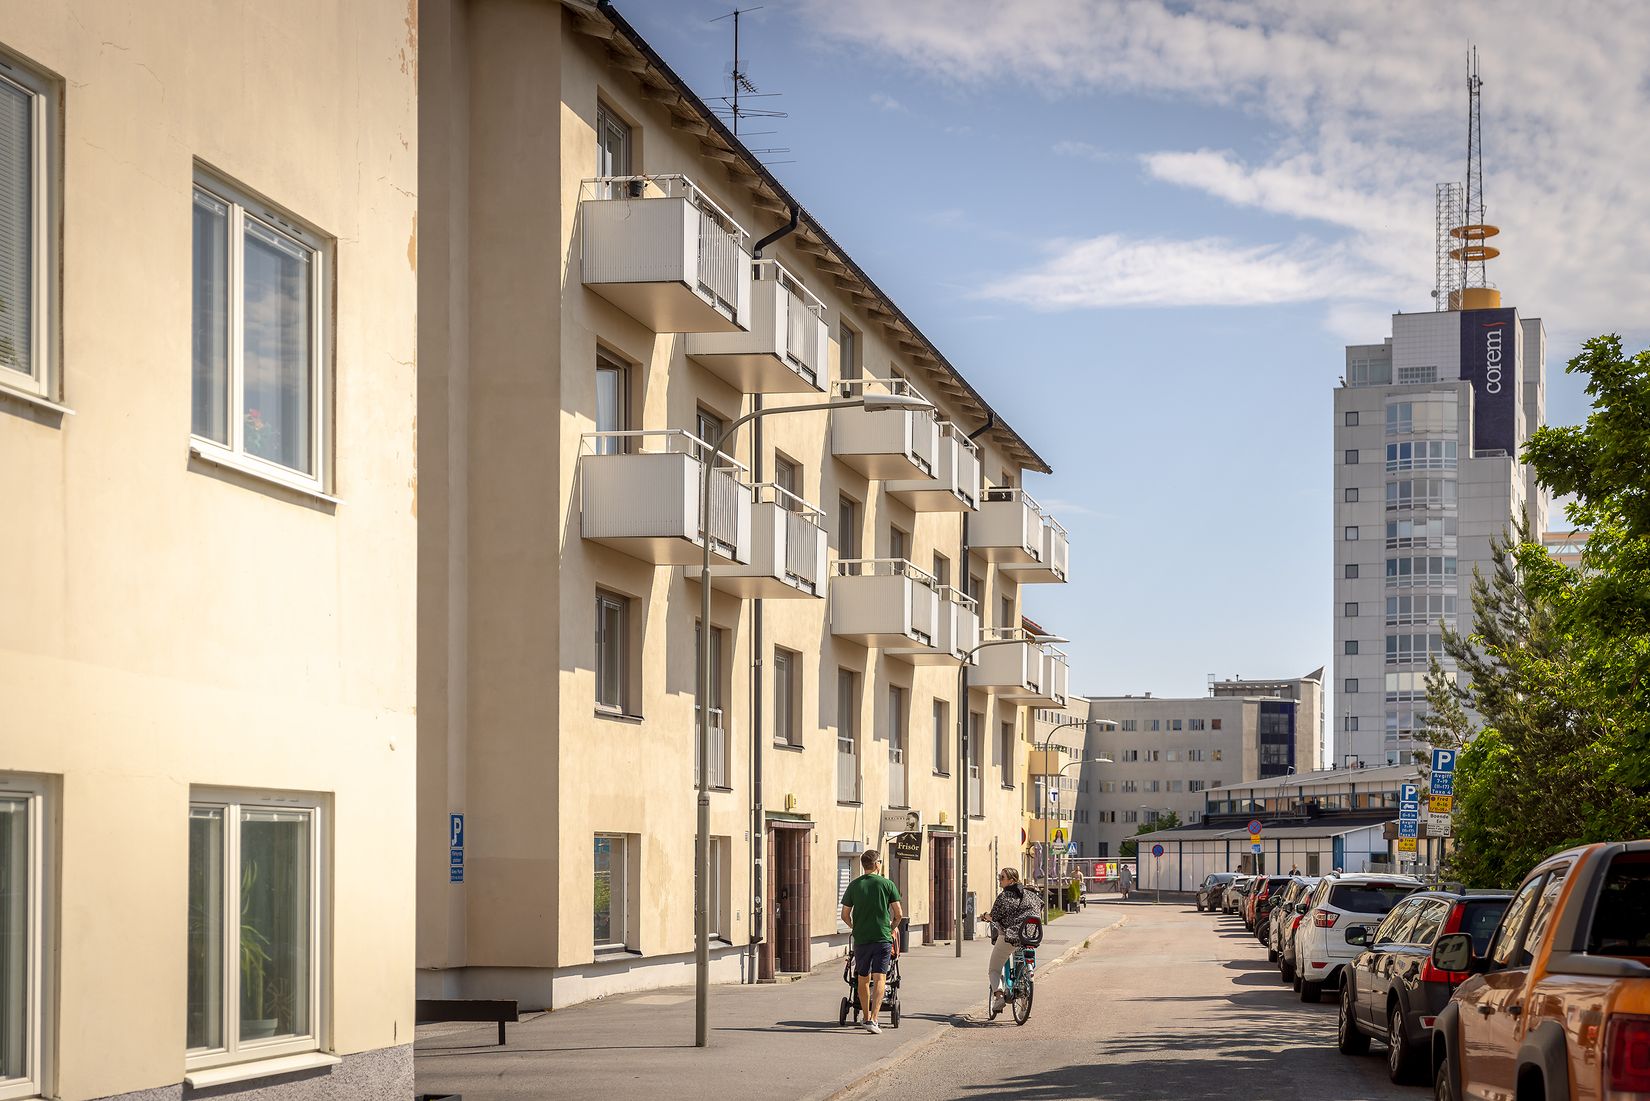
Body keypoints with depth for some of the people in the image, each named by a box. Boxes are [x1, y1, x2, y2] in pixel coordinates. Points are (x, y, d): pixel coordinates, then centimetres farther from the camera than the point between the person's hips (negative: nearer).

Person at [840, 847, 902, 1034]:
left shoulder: (854, 885, 2)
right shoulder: (887, 884, -2)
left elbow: (845, 915, 5)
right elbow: (899, 914, -1)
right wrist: (893, 927, 19)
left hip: (861, 939, 2)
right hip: (883, 937, -2)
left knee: (863, 979, 15)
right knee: (879, 978, -5)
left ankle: (865, 1017, 27)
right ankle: (873, 1019, -17)